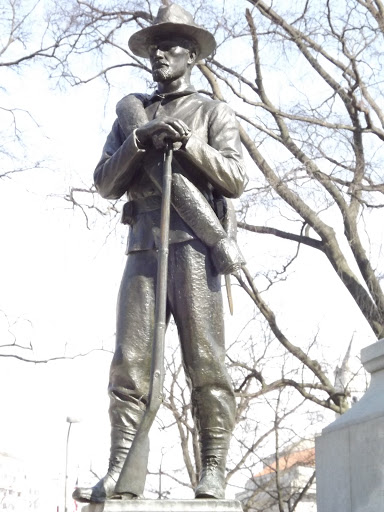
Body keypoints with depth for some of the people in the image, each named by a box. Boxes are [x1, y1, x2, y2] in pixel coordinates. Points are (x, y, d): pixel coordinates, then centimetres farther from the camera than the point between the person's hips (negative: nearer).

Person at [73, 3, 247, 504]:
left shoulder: (213, 112, 14)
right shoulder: (130, 112, 23)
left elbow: (234, 179, 1)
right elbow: (106, 182, 13)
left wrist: (186, 142, -10)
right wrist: (140, 141, -4)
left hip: (193, 244, -3)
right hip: (142, 247, 4)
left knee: (205, 360, -8)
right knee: (130, 364, -4)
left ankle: (213, 472, -5)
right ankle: (119, 473, -5)